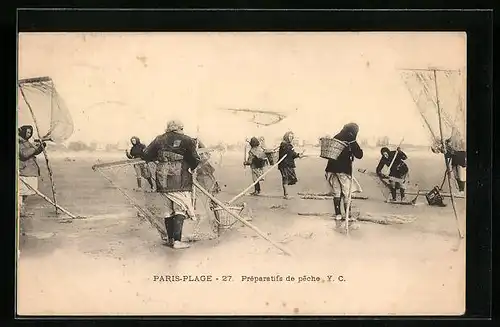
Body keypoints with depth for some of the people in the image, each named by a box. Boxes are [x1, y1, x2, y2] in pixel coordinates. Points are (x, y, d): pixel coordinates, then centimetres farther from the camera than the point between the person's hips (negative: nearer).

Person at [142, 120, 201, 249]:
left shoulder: (159, 140, 8)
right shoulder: (187, 140, -1)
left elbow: (146, 155, 7)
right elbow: (195, 160, -9)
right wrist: (192, 168, 11)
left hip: (163, 179, 4)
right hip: (180, 179, -4)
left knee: (167, 209, 14)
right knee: (180, 209, 0)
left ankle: (170, 238, 19)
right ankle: (177, 240, -8)